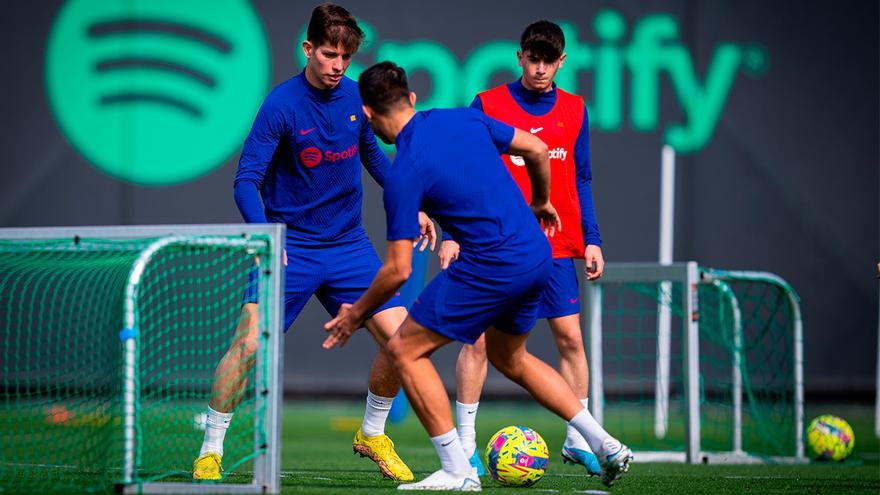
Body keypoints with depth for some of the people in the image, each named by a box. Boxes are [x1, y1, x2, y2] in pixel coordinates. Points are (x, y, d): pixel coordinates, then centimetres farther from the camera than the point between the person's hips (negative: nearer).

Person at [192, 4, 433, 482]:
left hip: (349, 243, 4)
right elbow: (247, 180, -18)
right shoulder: (281, 105, -15)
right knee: (249, 343, -18)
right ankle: (210, 451, -2)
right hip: (290, 246, -4)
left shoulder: (356, 96, 0)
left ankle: (372, 434, 19)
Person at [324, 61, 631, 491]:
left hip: (491, 268, -8)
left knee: (405, 350, 4)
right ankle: (607, 447, 25)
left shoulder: (403, 174, -12)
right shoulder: (465, 118, 7)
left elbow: (398, 270, -11)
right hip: (537, 254, 8)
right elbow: (537, 151, 14)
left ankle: (458, 471, 2)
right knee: (510, 359, 29)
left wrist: (355, 314, 5)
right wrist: (541, 203, 33)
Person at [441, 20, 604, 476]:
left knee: (570, 338, 0)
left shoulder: (574, 111, 8)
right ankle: (465, 443, 2)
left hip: (556, 247, 3)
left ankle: (577, 440, 11)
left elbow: (580, 182, 14)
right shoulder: (487, 105, -1)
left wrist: (591, 239, 7)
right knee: (478, 339, -6)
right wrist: (451, 234, -7)